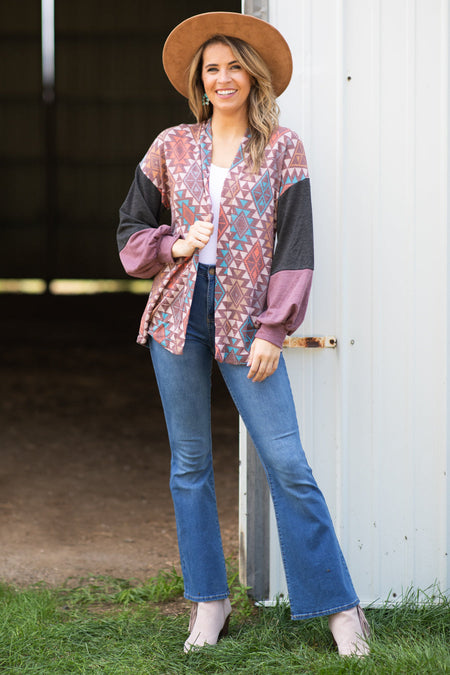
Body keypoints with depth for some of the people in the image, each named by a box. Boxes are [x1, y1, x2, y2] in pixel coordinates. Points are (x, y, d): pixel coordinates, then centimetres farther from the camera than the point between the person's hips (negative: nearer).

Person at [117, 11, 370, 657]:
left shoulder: (283, 149, 2)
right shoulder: (172, 147, 9)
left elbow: (294, 246, -2)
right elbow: (132, 228, 15)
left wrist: (273, 332, -8)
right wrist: (175, 246, -6)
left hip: (245, 320, -3)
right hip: (178, 312, 3)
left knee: (287, 464, -7)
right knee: (190, 463, 7)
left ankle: (338, 605, 1)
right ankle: (209, 601, 18)